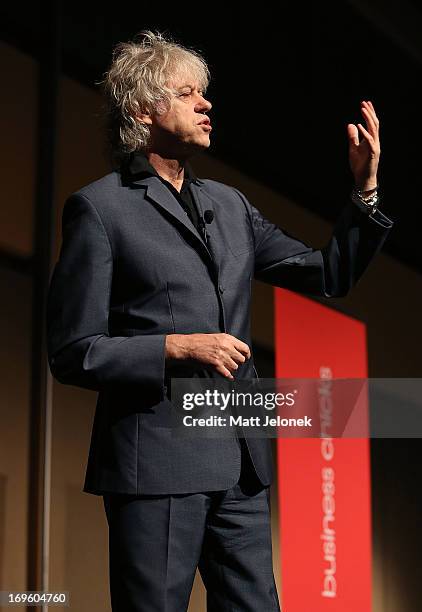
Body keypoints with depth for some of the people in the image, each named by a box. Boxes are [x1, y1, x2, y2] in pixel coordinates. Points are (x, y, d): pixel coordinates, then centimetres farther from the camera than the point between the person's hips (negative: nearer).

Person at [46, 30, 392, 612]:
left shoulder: (230, 205, 17)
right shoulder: (99, 207, -2)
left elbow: (329, 275, 18)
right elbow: (72, 352, -6)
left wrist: (366, 187, 7)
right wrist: (178, 347, -16)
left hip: (240, 465, 6)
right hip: (156, 464, -6)